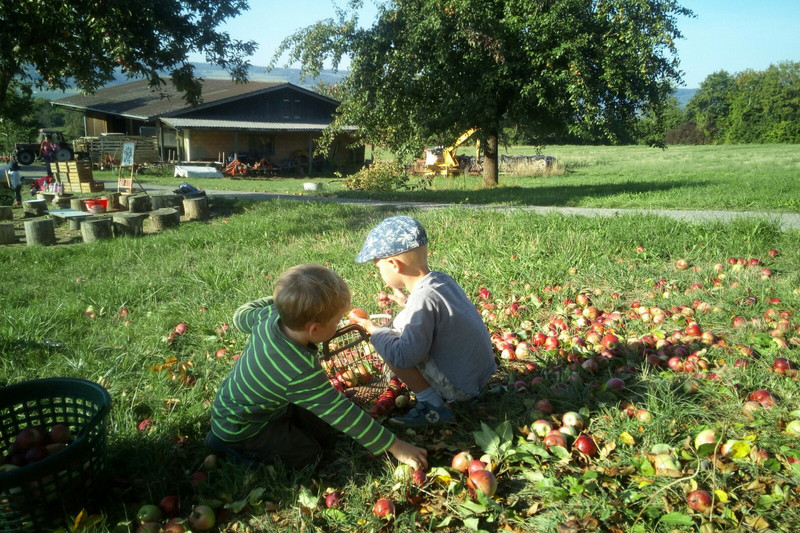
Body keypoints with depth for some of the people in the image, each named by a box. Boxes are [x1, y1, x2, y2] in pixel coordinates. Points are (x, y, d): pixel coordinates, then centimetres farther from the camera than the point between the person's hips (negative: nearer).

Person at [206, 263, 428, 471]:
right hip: (240, 427, -8)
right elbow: (345, 416, -33)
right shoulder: (302, 374, -40)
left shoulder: (270, 316, -20)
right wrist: (396, 446, -25)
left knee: (326, 430, 9)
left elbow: (242, 316, 4)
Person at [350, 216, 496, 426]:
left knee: (391, 343, -13)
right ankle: (433, 395, 13)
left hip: (460, 388, -9)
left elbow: (403, 357, -29)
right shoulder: (442, 279, 0)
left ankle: (434, 407, -3)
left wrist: (374, 330, -14)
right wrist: (407, 303, 17)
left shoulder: (424, 298, -25)